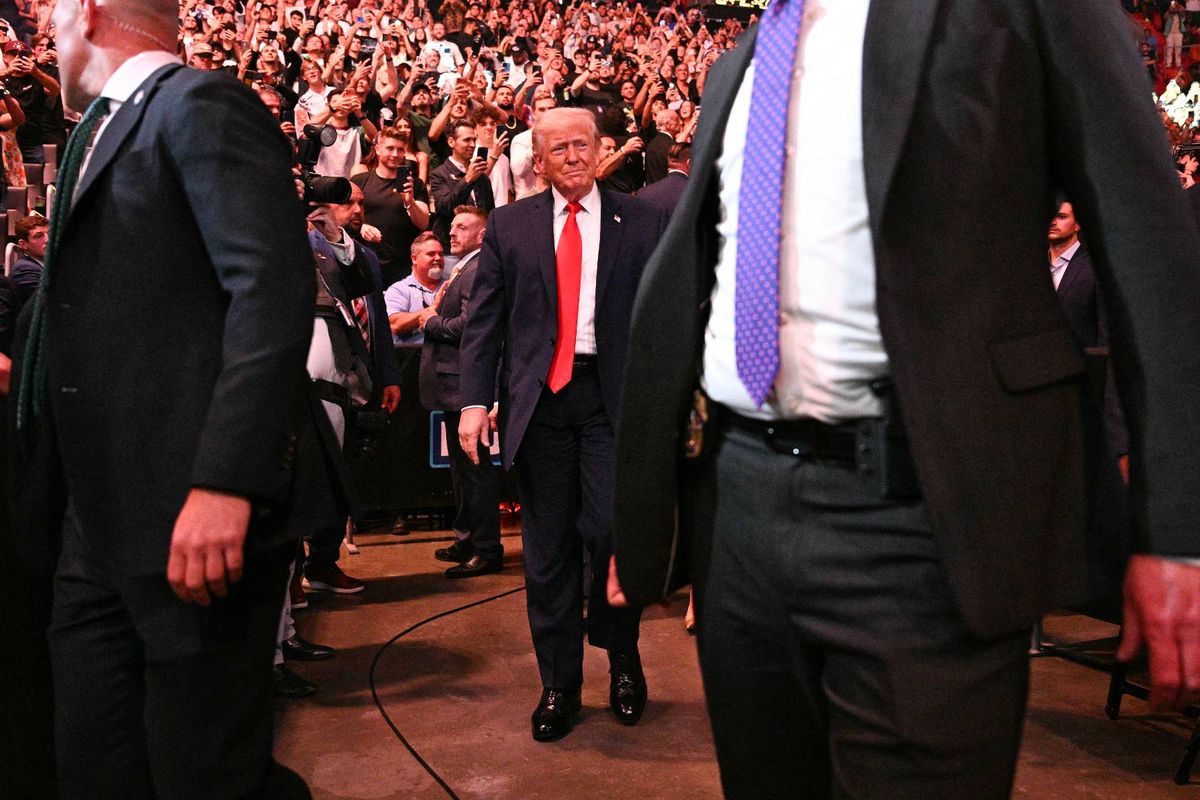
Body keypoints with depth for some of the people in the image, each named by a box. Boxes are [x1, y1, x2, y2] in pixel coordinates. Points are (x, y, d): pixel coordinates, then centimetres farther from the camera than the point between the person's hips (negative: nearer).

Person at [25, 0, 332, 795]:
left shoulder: (203, 105, -7)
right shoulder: (109, 129, 23)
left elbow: (273, 291, -20)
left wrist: (225, 482, -27)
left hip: (194, 517, -9)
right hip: (104, 522, 9)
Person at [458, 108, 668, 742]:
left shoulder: (642, 222, 7)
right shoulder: (509, 225, 11)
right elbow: (484, 319, 6)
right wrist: (475, 399, -4)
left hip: (614, 396, -1)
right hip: (538, 398, 2)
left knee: (610, 530, -10)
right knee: (548, 548, 6)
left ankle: (623, 658, 20)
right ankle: (558, 685, 21)